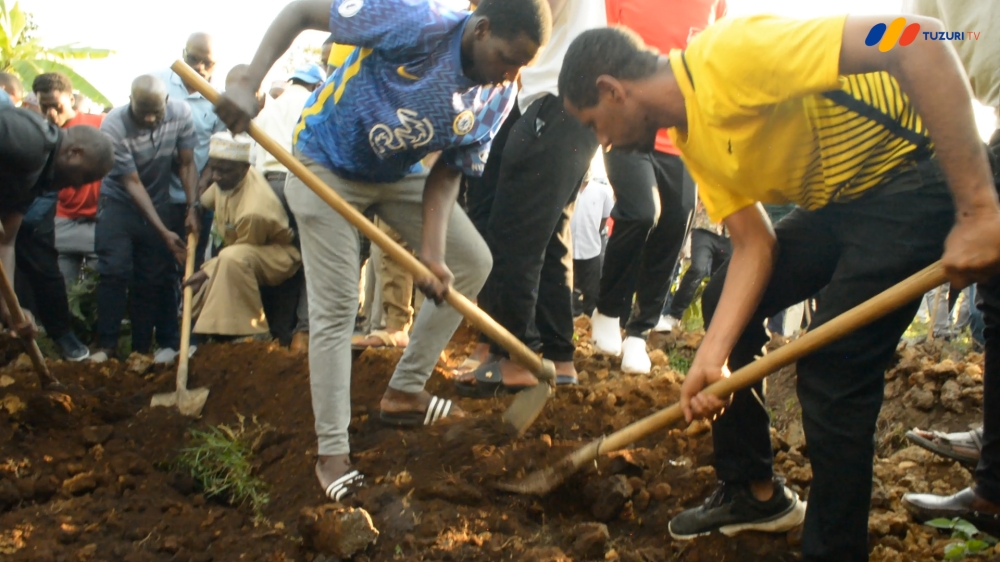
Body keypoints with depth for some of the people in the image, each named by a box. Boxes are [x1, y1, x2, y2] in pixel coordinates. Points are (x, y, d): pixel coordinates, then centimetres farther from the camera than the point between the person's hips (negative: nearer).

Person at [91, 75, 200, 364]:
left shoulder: (180, 113, -18)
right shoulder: (113, 126, -26)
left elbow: (187, 163, -6)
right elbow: (132, 183, -23)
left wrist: (192, 208, -15)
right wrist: (163, 231, -24)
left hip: (161, 203, 3)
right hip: (119, 202, -2)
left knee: (155, 277, 0)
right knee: (114, 272, -12)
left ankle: (142, 348, 7)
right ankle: (107, 344, -3)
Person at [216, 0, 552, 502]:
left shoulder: (497, 98, -14)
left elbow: (448, 173, -11)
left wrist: (431, 254, -25)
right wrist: (249, 84, -37)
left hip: (397, 175, 7)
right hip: (326, 164, -6)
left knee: (473, 262, 2)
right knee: (335, 308, -11)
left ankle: (404, 391, 12)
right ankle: (331, 451, 0)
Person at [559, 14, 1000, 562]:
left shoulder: (730, 52, -27)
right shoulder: (693, 139, 3)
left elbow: (921, 42, -33)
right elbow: (753, 246, 1)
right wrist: (711, 356, -12)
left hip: (917, 173, -9)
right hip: (838, 198, 10)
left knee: (833, 368, -16)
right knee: (725, 300, 10)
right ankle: (752, 491, 23)